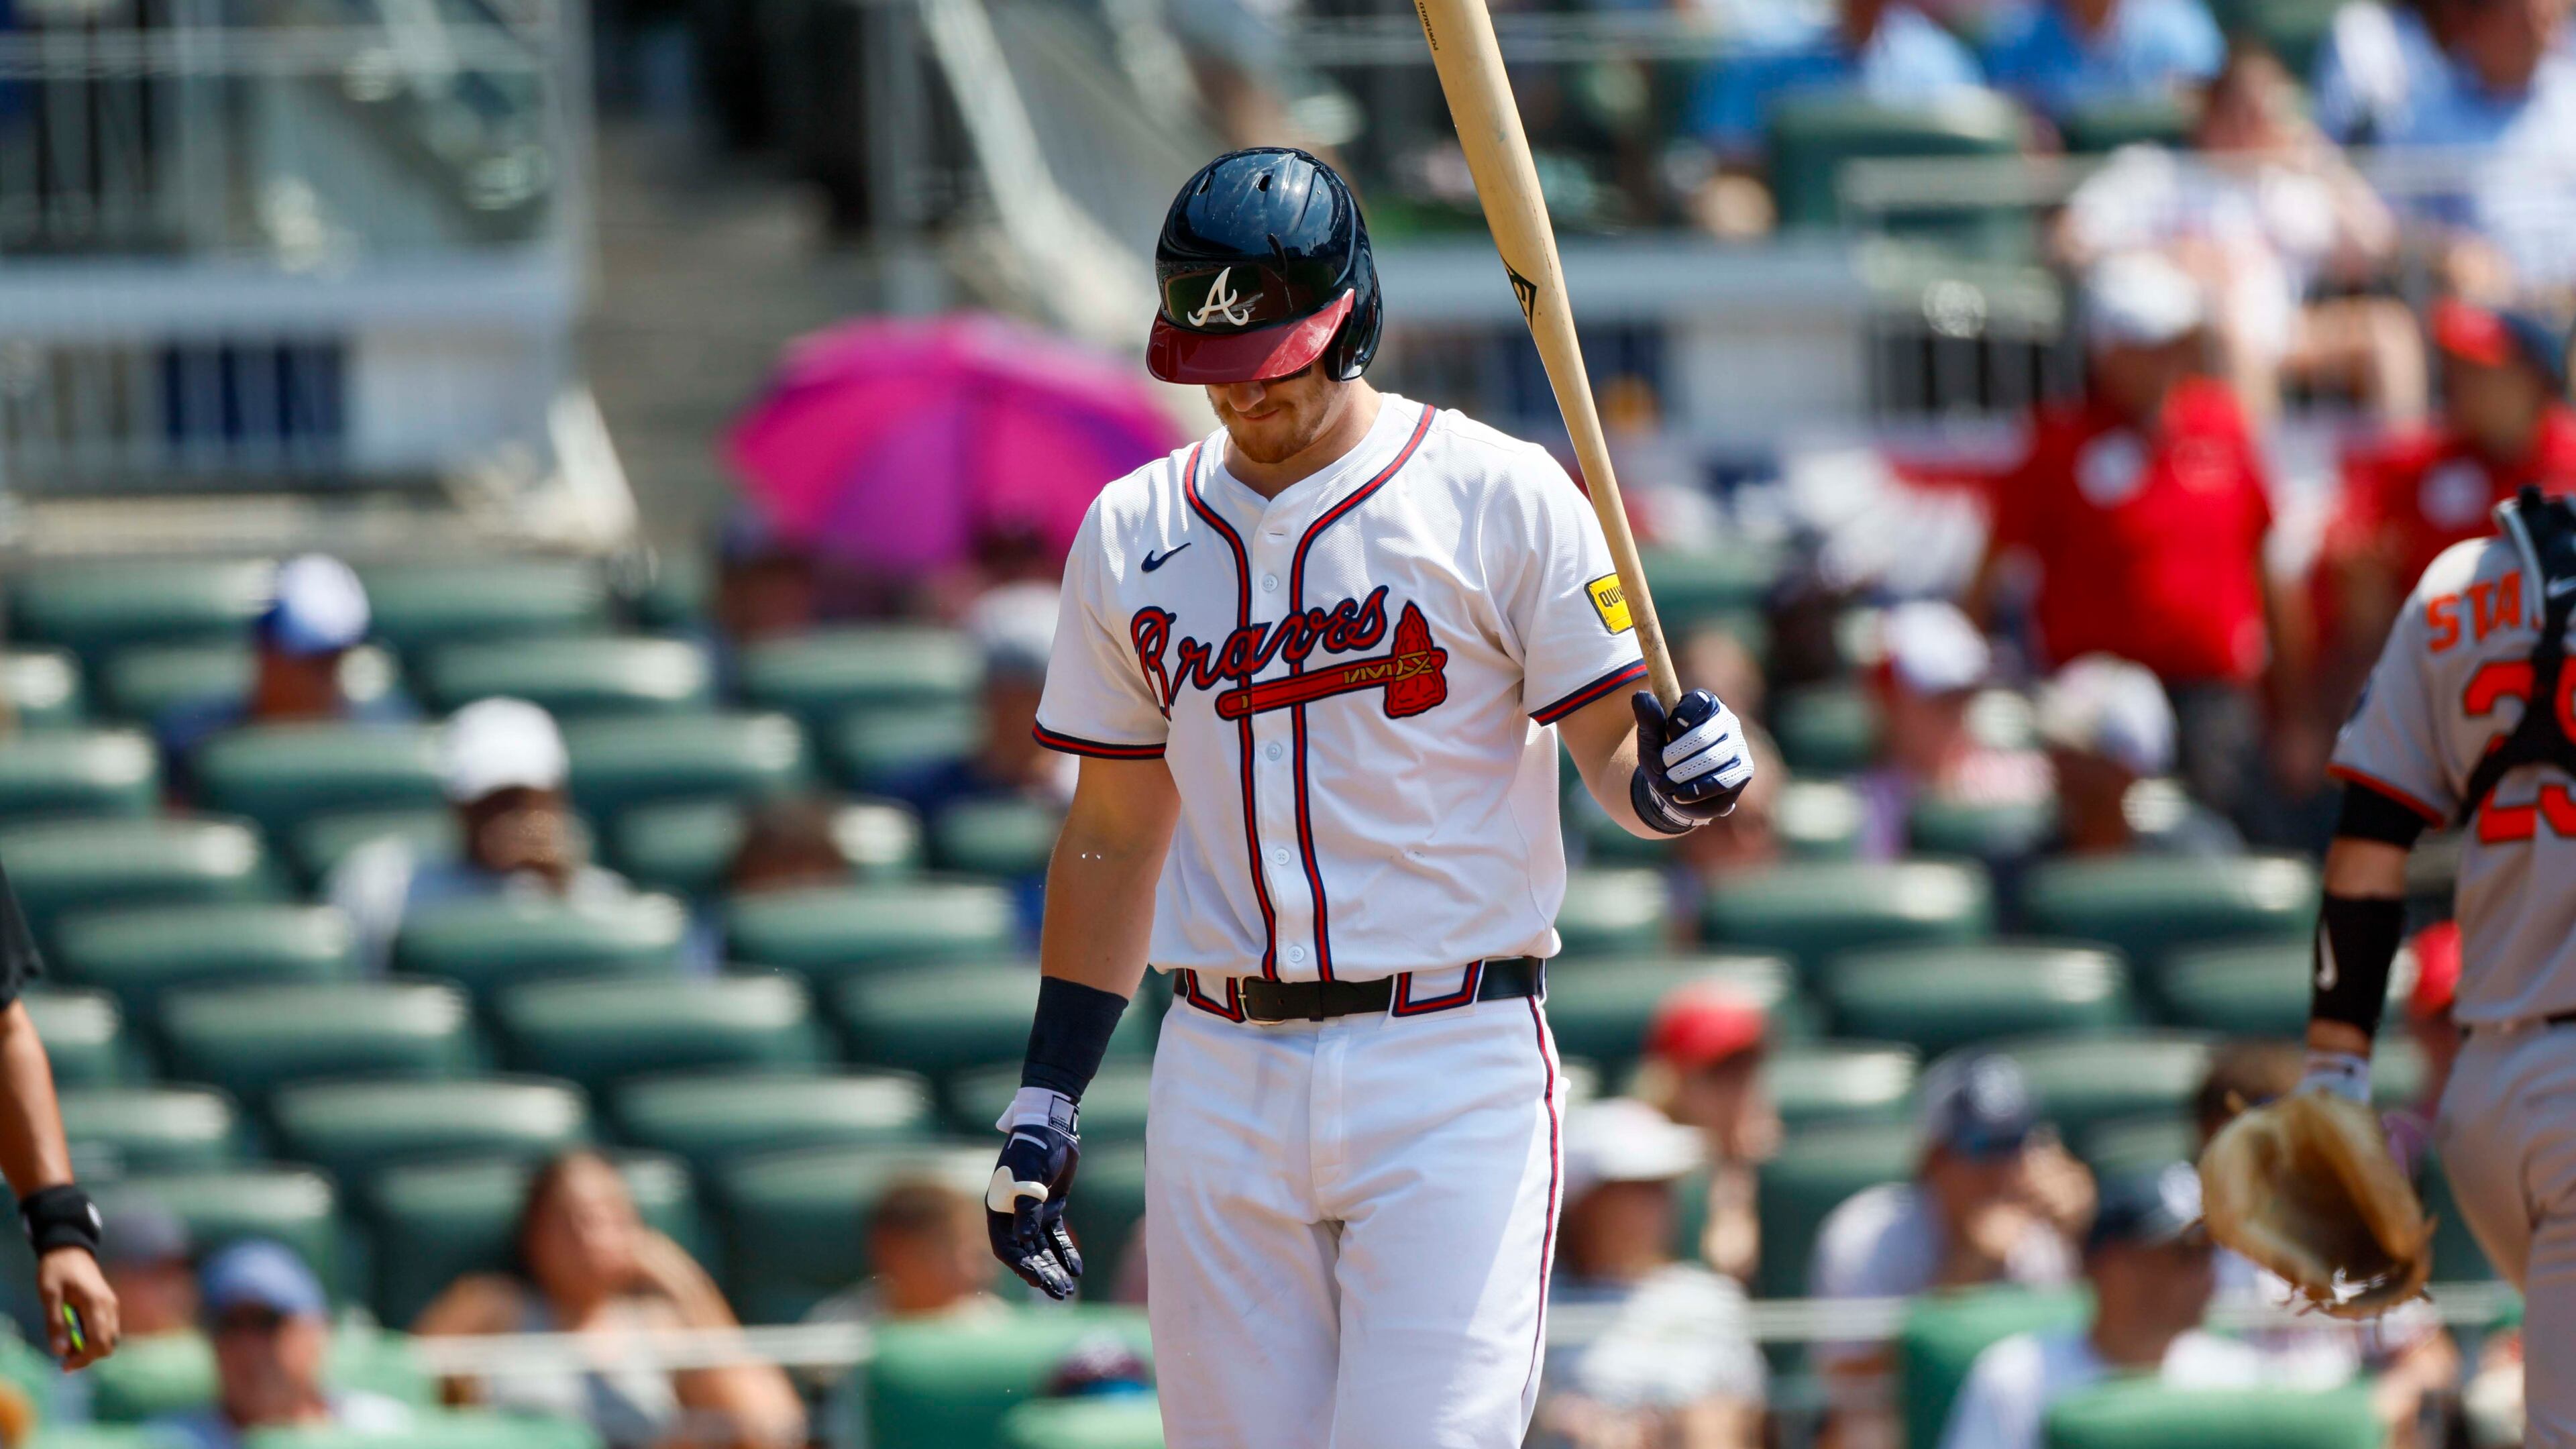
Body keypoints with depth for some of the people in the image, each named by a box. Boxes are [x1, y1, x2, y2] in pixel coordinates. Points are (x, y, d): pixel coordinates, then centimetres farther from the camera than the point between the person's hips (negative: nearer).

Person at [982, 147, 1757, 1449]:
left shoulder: (1499, 499, -2)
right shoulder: (1132, 536, 11)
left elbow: (1613, 757, -3)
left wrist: (1671, 778, -26)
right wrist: (1044, 1095, 12)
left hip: (1453, 1075, -4)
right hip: (1221, 1083, 4)